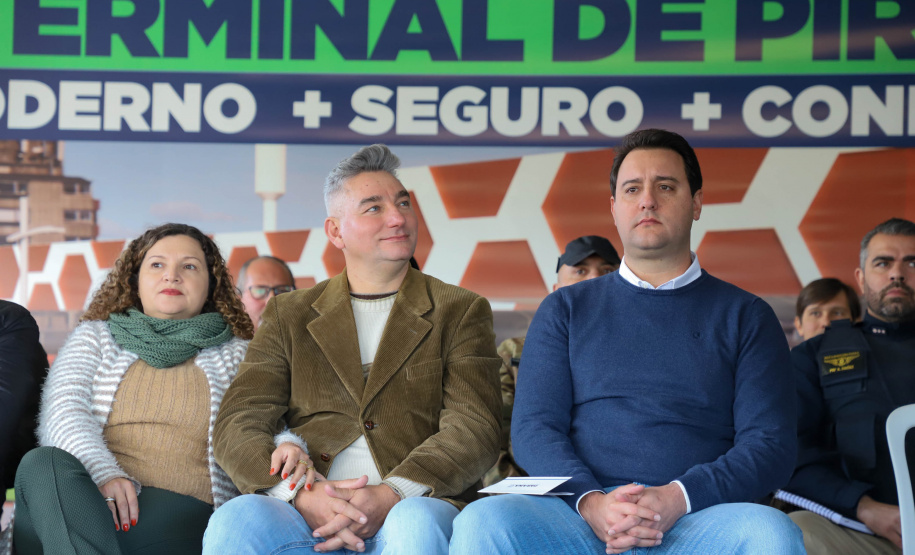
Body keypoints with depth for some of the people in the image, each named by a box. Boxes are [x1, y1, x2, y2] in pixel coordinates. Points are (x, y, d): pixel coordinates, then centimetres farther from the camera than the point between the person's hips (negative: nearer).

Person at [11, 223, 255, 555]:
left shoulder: (239, 356, 22)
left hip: (183, 513, -3)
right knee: (44, 462, -36)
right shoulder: (94, 336, 25)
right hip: (84, 492, 3)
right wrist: (105, 474, -16)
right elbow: (63, 411, 6)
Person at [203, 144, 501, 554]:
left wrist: (393, 495, -17)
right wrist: (299, 493, -15)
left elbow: (474, 430, 1)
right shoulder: (289, 315, 17)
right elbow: (237, 425, 7)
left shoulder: (461, 312, 13)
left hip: (415, 506, -1)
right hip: (304, 509, 1)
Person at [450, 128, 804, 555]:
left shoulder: (745, 316, 15)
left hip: (699, 517, 0)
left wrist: (676, 499, -14)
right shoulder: (565, 309, 18)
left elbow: (770, 445, 5)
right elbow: (533, 427, 8)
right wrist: (590, 501, -13)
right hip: (578, 515, 0)